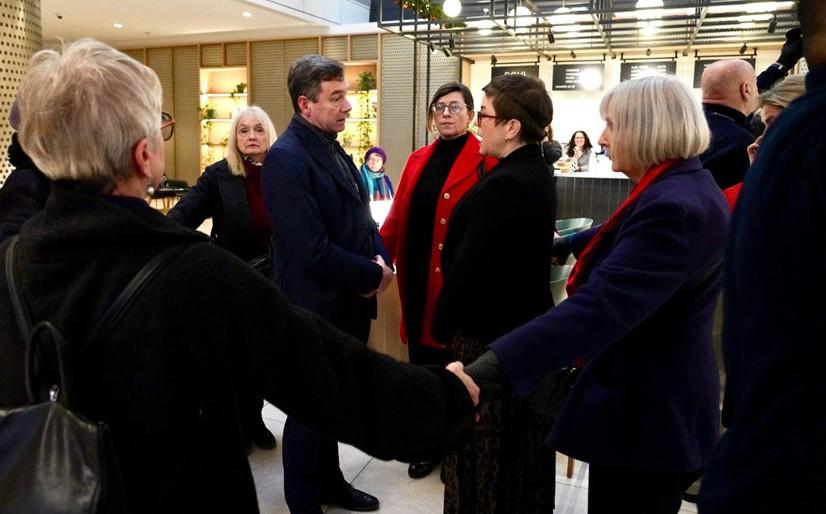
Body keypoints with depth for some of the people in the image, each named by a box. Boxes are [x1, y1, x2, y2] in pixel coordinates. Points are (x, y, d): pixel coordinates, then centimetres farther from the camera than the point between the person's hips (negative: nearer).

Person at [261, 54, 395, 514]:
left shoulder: (333, 148, 9)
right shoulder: (287, 157, -21)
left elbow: (359, 217, 13)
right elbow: (312, 251, -27)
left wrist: (380, 259, -6)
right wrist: (373, 276, -16)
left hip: (349, 302, 8)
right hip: (316, 307, -8)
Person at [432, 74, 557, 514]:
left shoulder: (505, 184, -25)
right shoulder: (534, 172, 5)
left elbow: (470, 265, -23)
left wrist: (443, 324, -8)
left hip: (490, 331, -10)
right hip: (525, 322, 10)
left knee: (483, 445, 8)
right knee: (518, 444, 24)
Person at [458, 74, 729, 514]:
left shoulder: (675, 205, -28)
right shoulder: (683, 186, 6)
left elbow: (601, 305, -40)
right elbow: (627, 237, 26)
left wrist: (496, 364, -47)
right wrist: (565, 244, 39)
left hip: (646, 412, -10)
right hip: (655, 401, 10)